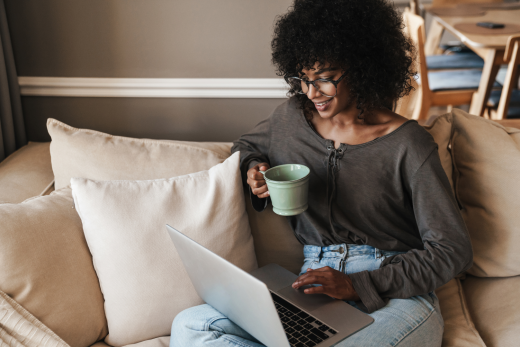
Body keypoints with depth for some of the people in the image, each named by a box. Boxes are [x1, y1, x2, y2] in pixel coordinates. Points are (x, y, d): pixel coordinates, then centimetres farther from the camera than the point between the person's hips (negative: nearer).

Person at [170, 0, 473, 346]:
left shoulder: (408, 144, -7)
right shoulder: (292, 117, 7)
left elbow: (453, 251, -6)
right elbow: (246, 145, 30)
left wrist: (358, 285, -16)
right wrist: (253, 167, 3)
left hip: (396, 296, -4)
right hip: (313, 289, 5)